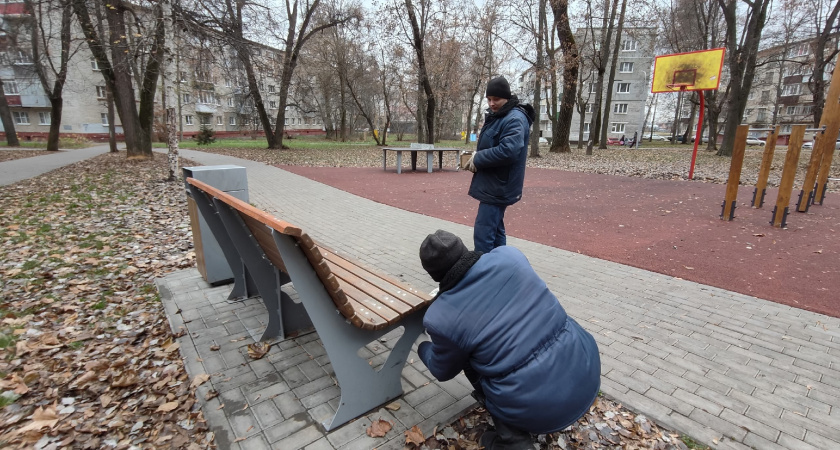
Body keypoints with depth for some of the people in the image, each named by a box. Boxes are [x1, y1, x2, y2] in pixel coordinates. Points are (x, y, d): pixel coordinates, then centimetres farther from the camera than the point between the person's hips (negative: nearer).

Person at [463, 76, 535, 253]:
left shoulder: (515, 119, -17)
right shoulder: (496, 116, 14)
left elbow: (508, 151, -30)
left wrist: (478, 159, -17)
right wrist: (477, 154, 2)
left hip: (499, 186, -10)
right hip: (493, 184, 10)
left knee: (482, 234, -11)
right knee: (495, 230, 18)